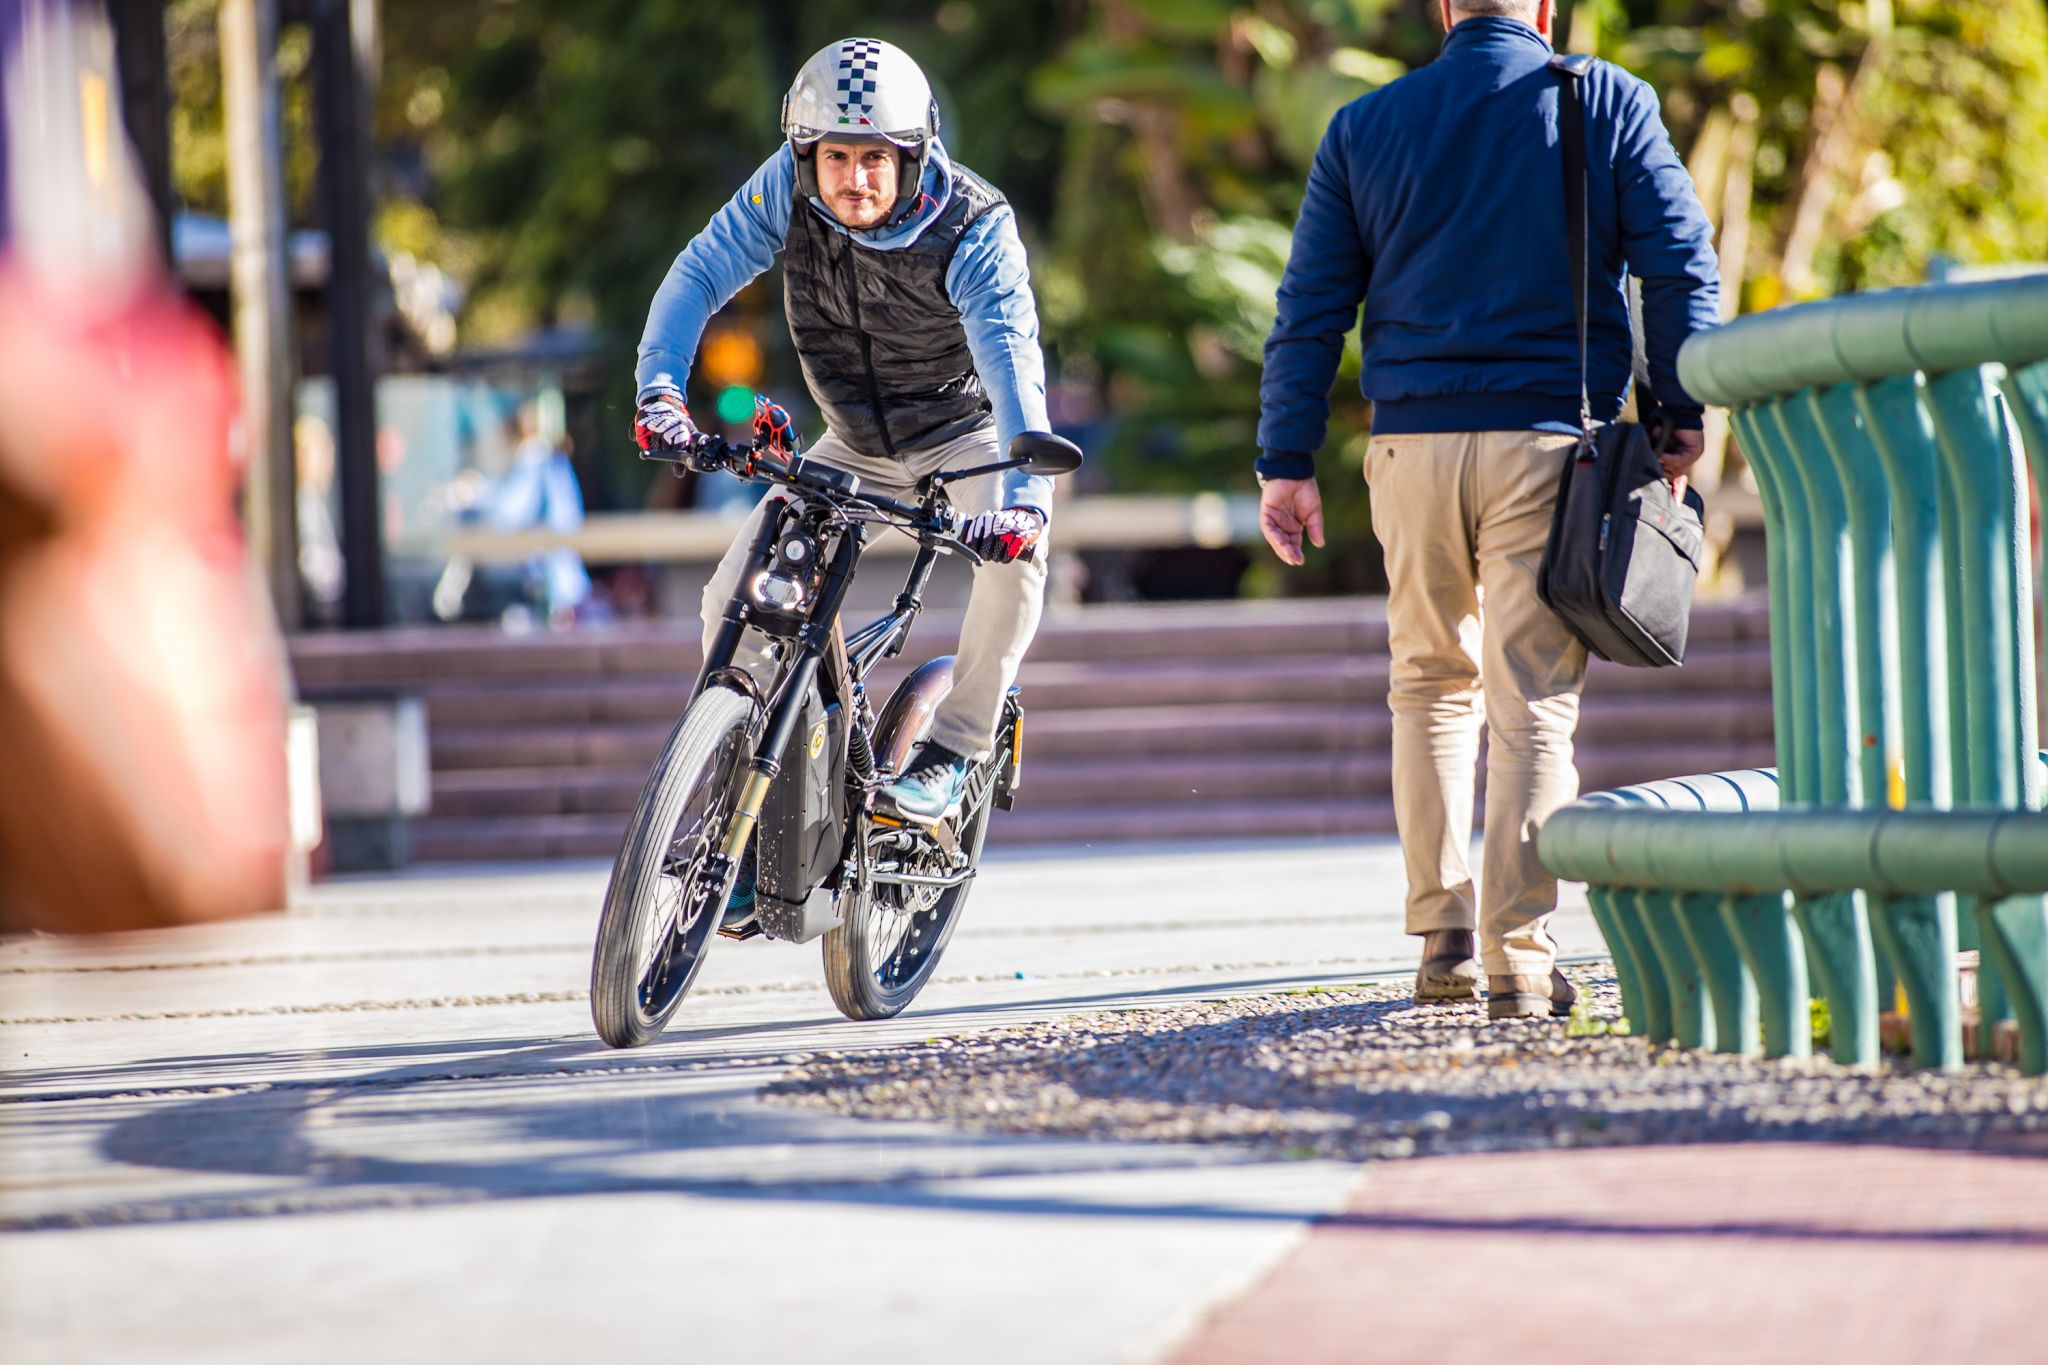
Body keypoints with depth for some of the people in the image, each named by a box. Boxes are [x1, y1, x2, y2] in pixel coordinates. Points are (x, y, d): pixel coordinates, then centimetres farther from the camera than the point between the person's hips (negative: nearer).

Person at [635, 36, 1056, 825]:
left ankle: (951, 753, -18)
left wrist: (1027, 490, -57)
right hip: (856, 446, 3)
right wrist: (660, 387, -37)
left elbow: (1011, 354, -41)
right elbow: (700, 273, -18)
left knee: (1016, 547, -33)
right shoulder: (790, 187, -20)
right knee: (735, 603, -12)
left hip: (962, 431, -3)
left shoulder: (974, 229, -29)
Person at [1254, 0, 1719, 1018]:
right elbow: (1681, 265, -2)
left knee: (1431, 683, 17)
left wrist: (1286, 461, 10)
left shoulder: (1363, 128, 9)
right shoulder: (1608, 104, 3)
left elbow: (1309, 308, 8)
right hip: (1550, 438, -2)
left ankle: (1442, 941, 14)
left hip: (1413, 441, 2)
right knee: (1534, 699, -3)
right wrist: (1679, 418, 2)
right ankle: (1521, 962, -11)